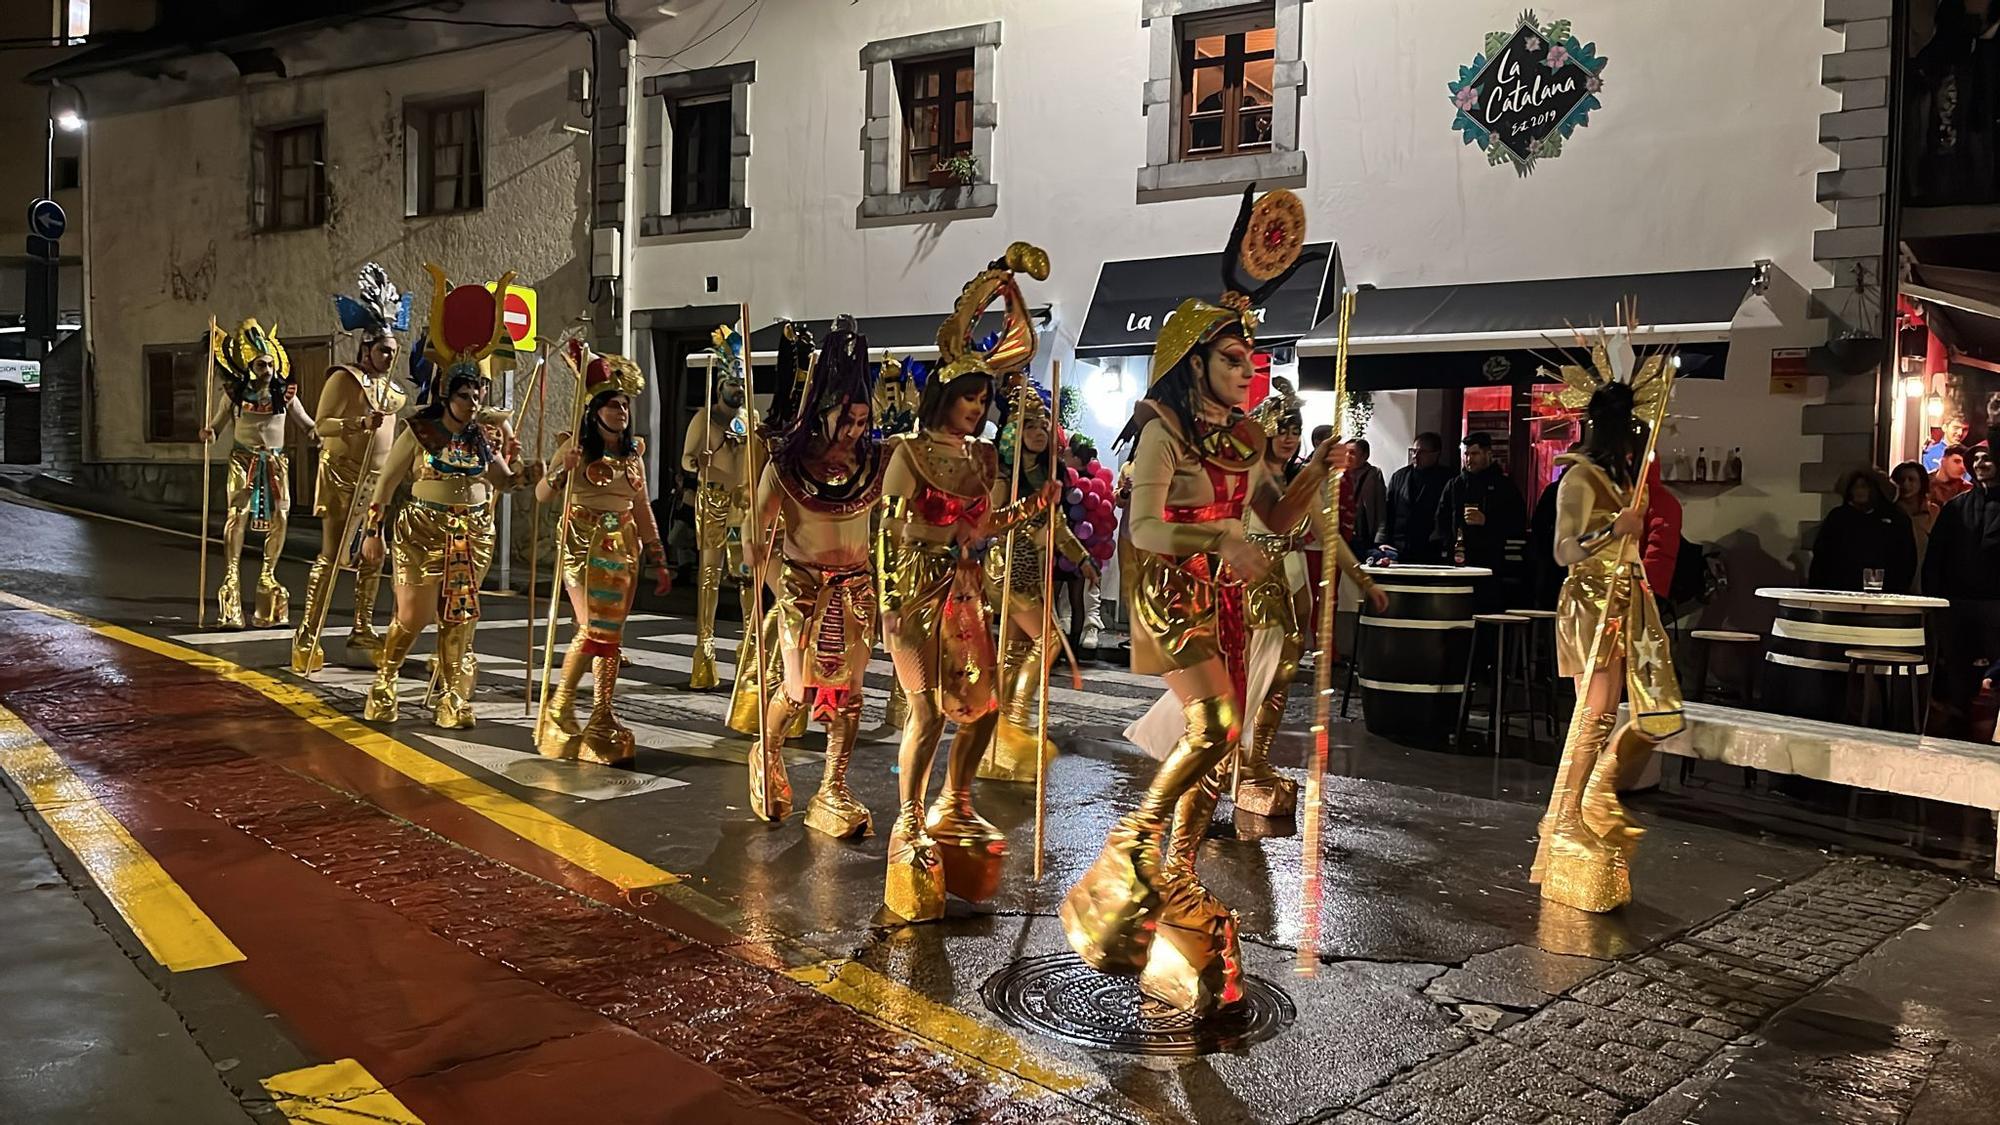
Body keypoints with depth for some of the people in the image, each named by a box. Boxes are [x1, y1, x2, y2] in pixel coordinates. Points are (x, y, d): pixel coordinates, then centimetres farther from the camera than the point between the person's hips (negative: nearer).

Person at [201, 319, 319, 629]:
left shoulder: (284, 392, 3)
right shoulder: (236, 392, 0)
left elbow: (305, 421, 9)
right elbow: (219, 421, 9)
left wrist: (317, 432, -13)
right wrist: (208, 433, -12)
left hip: (275, 461, 2)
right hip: (244, 458, -2)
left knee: (278, 518, 0)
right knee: (237, 515, -11)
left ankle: (268, 575, 15)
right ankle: (231, 577, -11)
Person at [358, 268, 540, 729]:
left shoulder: (488, 437, 2)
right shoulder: (419, 431, -7)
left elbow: (503, 482, 14)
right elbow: (386, 483, -2)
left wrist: (529, 473, -7)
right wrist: (372, 531, -3)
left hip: (474, 532, 3)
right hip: (424, 530, -3)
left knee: (459, 617, 8)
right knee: (413, 616, -1)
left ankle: (449, 695, 21)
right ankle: (383, 686, 21)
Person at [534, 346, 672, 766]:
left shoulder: (634, 452, 11)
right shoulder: (576, 446, -4)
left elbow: (642, 509, 16)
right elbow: (541, 495, -9)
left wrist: (659, 559, 14)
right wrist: (562, 471, -28)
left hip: (623, 548, 5)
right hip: (583, 545, -5)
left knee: (613, 635, 5)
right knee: (593, 630, -14)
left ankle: (602, 717, 11)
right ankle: (559, 707, 5)